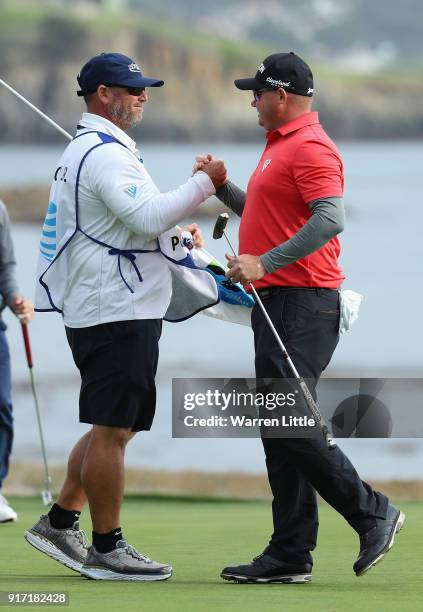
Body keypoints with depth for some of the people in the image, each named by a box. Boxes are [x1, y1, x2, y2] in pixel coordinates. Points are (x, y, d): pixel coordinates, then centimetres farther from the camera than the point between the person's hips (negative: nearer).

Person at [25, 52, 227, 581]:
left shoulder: (85, 149, 20)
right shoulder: (106, 153, -15)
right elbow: (146, 217, -25)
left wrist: (174, 231, 17)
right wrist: (204, 183, -19)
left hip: (98, 311, 11)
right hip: (117, 313, -11)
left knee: (114, 427, 15)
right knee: (112, 429, -7)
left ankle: (60, 523, 18)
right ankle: (107, 548, -3)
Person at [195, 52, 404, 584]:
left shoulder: (311, 147, -13)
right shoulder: (280, 145, 20)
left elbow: (330, 219, -26)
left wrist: (265, 263, -27)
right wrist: (221, 187, 17)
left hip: (301, 304, -11)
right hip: (275, 303, 11)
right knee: (278, 427, 7)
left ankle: (372, 514, -4)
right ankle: (290, 554, 8)